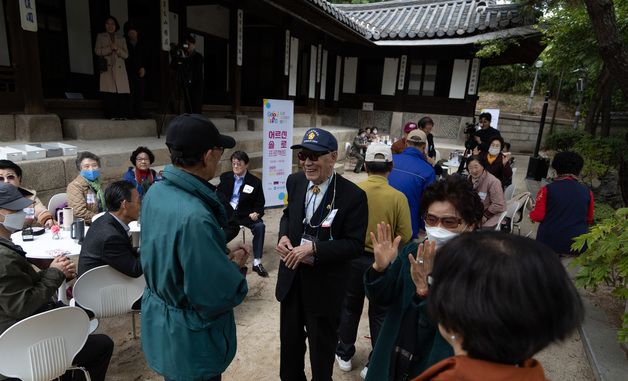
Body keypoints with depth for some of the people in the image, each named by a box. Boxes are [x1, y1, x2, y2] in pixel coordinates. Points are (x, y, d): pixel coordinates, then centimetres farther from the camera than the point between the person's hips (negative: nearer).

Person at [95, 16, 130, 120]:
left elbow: (126, 55, 10)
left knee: (122, 95, -10)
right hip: (107, 69, -1)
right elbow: (97, 51, 4)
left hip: (120, 69, 2)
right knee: (109, 95, -11)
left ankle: (122, 116, -8)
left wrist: (117, 49, -8)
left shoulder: (121, 39, 22)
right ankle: (111, 116, -10)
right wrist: (110, 48, -7)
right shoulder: (100, 37, 18)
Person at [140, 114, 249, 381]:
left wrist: (223, 256, 2)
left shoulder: (155, 192, -6)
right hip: (189, 340, -8)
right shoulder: (195, 216, -35)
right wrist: (235, 264, -10)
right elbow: (217, 296, -29)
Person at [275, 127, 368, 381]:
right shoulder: (295, 182, -4)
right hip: (291, 276, 5)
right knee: (289, 338, 26)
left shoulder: (353, 195, -21)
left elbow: (355, 245, -18)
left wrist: (313, 248, -27)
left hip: (325, 284, -5)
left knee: (322, 345, 20)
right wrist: (283, 236, -9)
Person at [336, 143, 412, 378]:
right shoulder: (398, 197, -17)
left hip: (354, 258, 1)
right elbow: (405, 237, -13)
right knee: (379, 314, 16)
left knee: (350, 308, 21)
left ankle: (345, 354, 38)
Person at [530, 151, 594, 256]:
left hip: (549, 244, -2)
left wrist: (531, 213, 11)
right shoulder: (587, 192, 0)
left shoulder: (547, 189, -8)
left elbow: (537, 216, -9)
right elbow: (589, 219, 11)